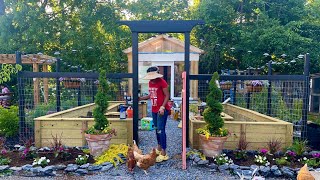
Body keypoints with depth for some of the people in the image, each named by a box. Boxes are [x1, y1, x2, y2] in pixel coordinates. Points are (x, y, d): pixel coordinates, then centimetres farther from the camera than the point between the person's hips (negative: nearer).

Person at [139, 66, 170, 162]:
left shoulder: (162, 82, -15)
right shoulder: (150, 82, 8)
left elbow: (167, 95, -14)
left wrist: (162, 107, -22)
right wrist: (141, 98, 6)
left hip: (162, 110, -8)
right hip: (154, 110, 8)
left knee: (161, 130, -8)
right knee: (157, 129, 16)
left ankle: (164, 154, 0)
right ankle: (159, 148, 32)